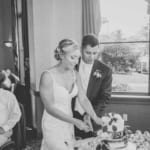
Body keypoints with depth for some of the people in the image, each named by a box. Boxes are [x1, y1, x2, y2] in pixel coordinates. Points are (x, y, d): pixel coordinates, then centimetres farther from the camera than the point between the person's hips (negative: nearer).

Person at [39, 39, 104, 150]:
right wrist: (75, 121, -23)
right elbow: (50, 107, -19)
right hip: (53, 126, -5)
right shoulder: (48, 76, -19)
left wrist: (95, 117, -16)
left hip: (68, 124, 6)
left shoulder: (75, 74, -1)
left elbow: (83, 99, -2)